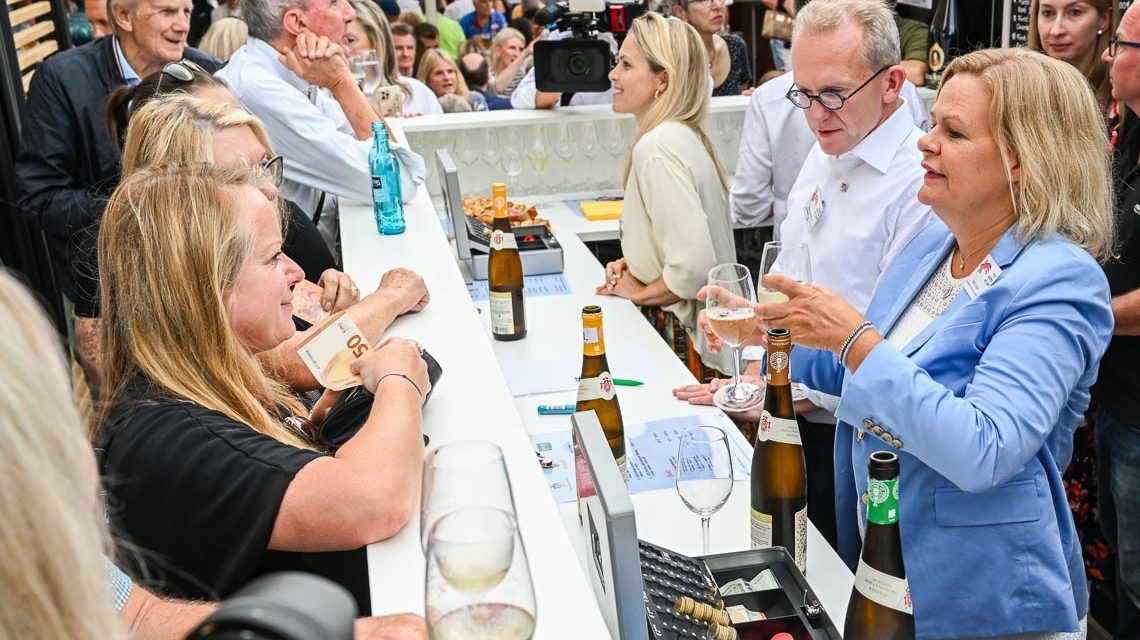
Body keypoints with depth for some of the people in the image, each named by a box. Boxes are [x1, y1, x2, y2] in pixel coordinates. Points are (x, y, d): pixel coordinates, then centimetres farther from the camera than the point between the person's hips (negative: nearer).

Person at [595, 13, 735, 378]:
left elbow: (694, 266, -30)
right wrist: (632, 265, 6)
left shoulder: (657, 147, -23)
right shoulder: (687, 135, 7)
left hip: (683, 337, -9)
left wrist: (638, 292, -13)